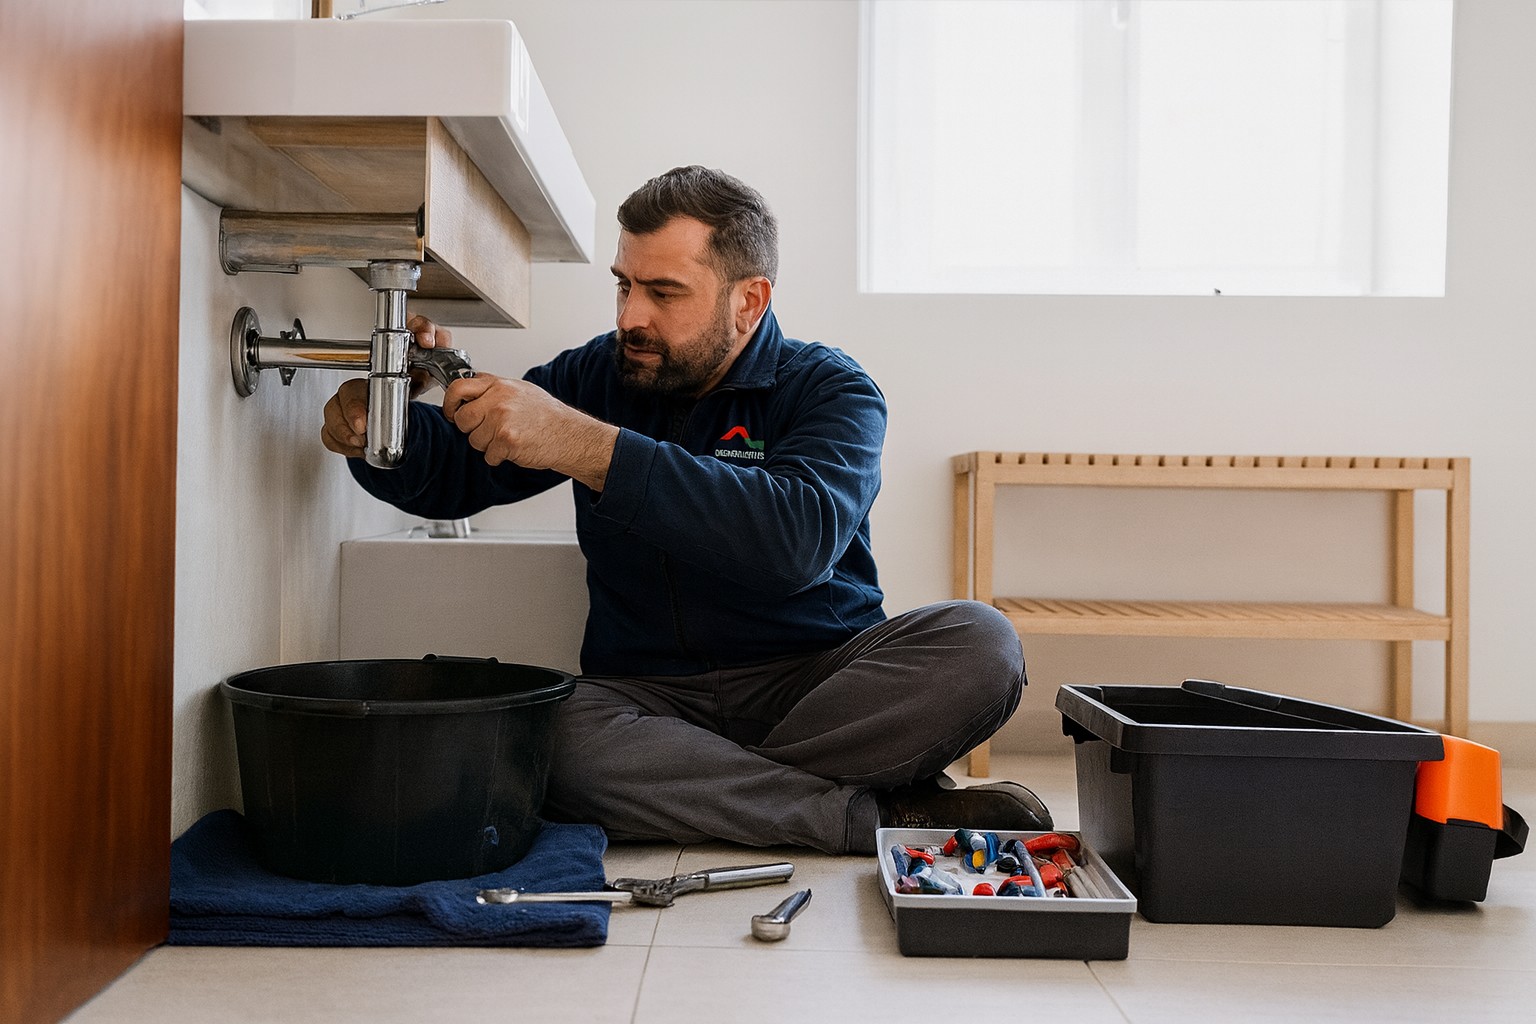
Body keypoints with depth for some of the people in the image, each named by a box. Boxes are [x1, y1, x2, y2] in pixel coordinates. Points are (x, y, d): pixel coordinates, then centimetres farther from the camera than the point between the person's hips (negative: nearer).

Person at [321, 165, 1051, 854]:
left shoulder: (829, 390, -3)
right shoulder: (596, 376, 9)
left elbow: (799, 538, -26)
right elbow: (445, 474, 16)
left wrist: (587, 448, -32)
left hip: (815, 683, -2)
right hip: (648, 696, 3)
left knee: (979, 644, -28)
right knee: (546, 740, -32)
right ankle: (892, 815, -23)